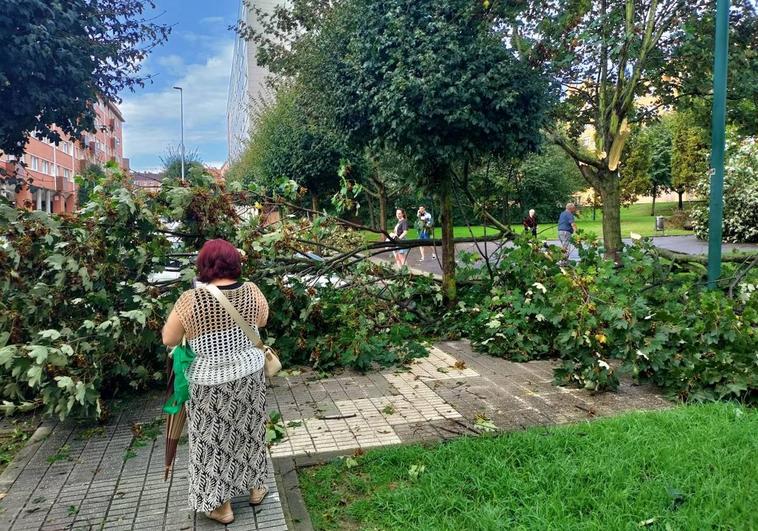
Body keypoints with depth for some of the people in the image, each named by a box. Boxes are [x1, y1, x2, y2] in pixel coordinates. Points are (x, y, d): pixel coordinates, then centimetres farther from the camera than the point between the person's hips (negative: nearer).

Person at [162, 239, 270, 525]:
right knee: (248, 431, 22)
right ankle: (255, 488, 38)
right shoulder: (251, 291, -9)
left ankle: (221, 505, 26)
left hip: (211, 382, -3)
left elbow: (169, 340, -7)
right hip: (249, 374, 4)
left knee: (215, 440, 13)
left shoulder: (190, 300, -19)